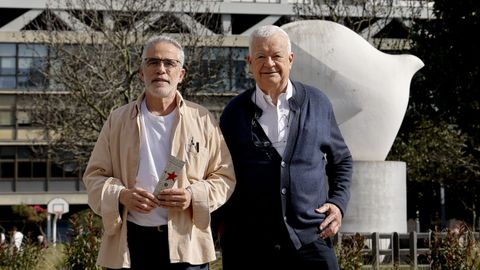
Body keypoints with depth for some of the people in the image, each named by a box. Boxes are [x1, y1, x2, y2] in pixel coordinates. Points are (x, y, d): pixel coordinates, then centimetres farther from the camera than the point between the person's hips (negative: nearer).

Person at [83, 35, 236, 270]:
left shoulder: (203, 120, 6)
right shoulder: (118, 120, 8)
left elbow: (225, 176, 7)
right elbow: (94, 175, 8)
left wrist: (194, 195, -12)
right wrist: (120, 195, -12)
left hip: (186, 242, -1)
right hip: (131, 241, 1)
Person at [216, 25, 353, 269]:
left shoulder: (317, 103, 7)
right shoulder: (235, 112, 5)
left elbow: (341, 160, 17)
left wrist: (338, 202, 4)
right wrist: (223, 223, 6)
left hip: (310, 240, 0)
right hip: (249, 247, 0)